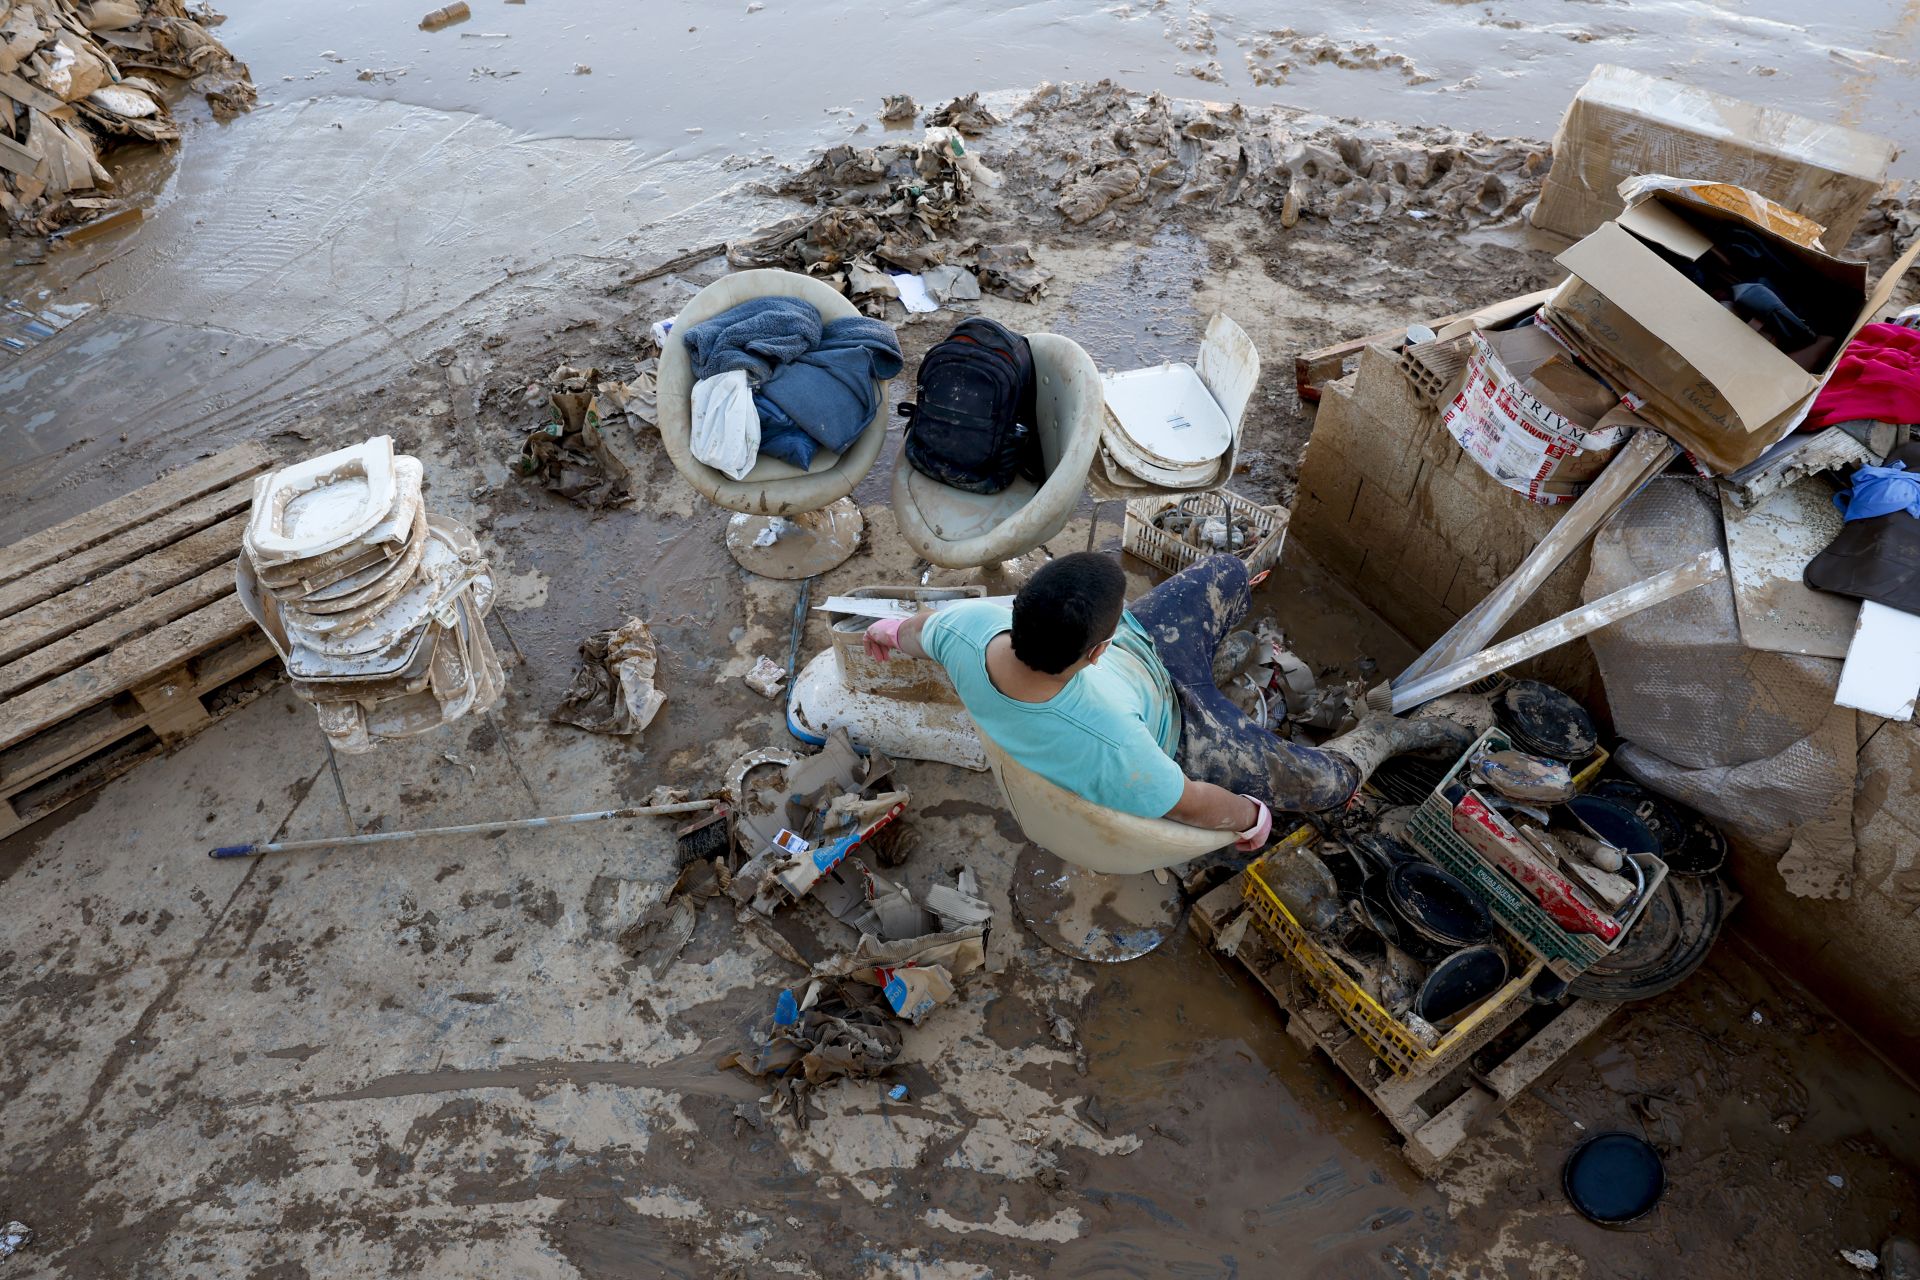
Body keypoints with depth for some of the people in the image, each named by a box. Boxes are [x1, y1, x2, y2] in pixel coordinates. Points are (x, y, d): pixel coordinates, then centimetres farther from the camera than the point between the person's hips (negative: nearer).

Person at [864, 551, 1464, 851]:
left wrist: (893, 629, 16)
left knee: (1230, 571, 18)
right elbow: (1191, 804, -26)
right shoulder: (1107, 743, -47)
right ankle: (1382, 734, 41)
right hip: (1173, 735, -5)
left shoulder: (968, 625, -35)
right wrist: (1251, 816, -5)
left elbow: (920, 629, -8)